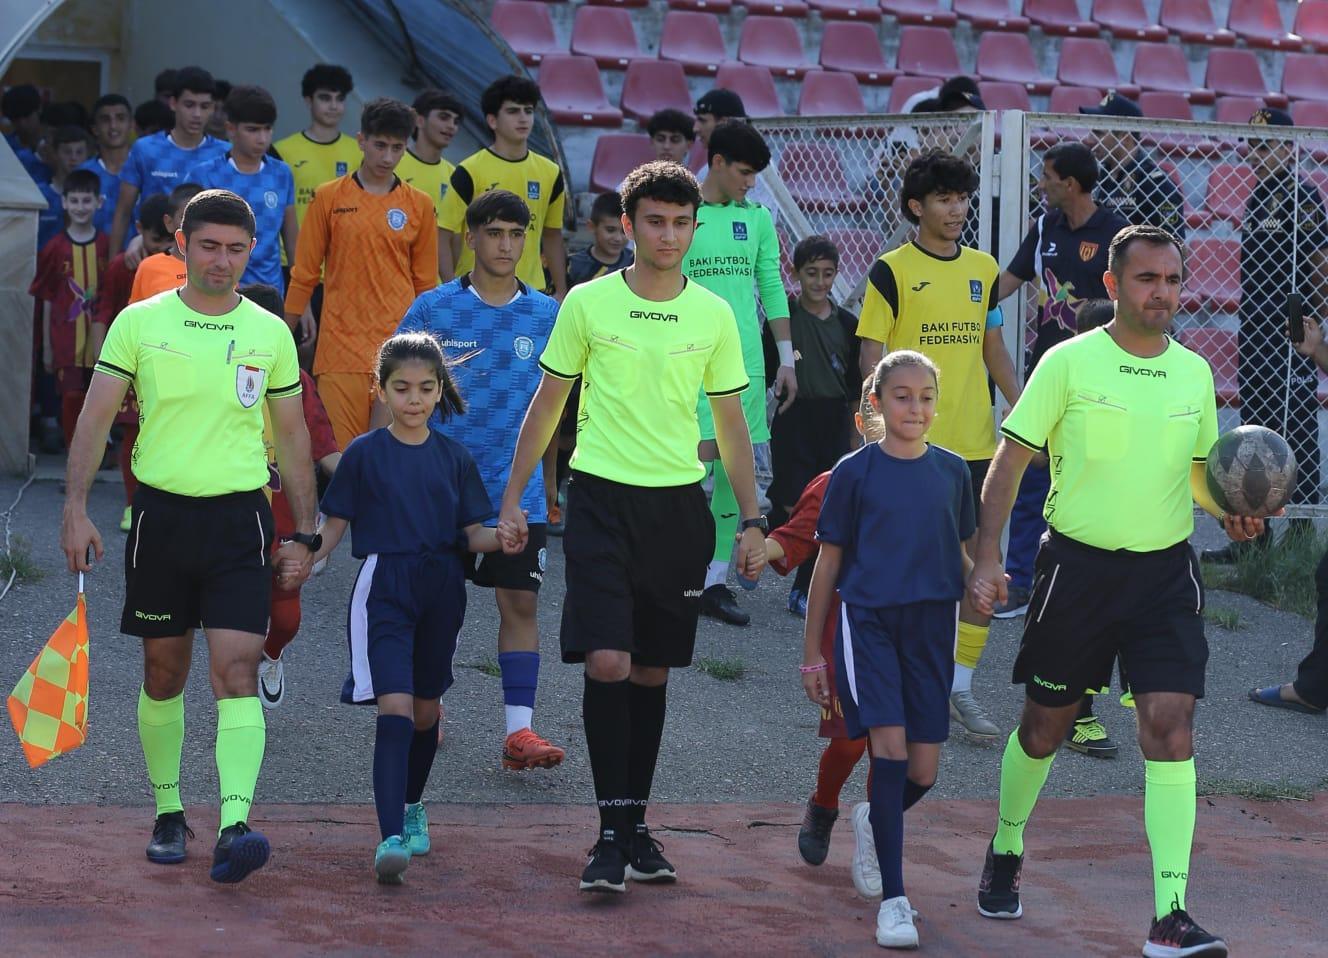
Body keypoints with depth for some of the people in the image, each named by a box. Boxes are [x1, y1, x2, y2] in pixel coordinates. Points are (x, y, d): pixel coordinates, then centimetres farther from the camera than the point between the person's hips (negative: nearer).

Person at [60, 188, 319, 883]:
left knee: (237, 671, -13)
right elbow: (96, 419, 0)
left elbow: (292, 437, 13)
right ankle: (168, 813, 25)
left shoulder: (270, 334, 5)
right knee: (164, 672, 9)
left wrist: (304, 533, 9)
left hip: (239, 518, 0)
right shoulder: (139, 323, 1)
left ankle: (235, 825, -22)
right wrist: (75, 509, -11)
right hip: (160, 513, 0)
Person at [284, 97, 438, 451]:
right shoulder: (329, 198, 5)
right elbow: (305, 272, 9)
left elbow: (425, 282, 12)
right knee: (341, 450, -4)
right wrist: (289, 325, 7)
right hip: (341, 343, -1)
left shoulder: (419, 206, 8)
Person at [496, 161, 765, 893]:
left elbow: (731, 422, 11)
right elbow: (548, 402, 7)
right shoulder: (588, 303, -1)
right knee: (606, 662, -13)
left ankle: (636, 825, 18)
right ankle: (611, 832, -9)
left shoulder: (713, 314, 5)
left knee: (653, 672, 8)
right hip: (602, 498, -2)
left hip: (680, 504, 3)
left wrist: (751, 520, 7)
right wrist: (513, 496, 5)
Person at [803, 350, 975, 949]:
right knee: (890, 747, -16)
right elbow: (828, 563, 3)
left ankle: (874, 822, 37)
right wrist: (811, 654, 3)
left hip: (931, 626, 3)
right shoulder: (855, 472, -2)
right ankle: (893, 900, -13)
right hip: (868, 621, -3)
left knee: (922, 771, 2)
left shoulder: (952, 471, 6)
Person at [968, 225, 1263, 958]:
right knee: (1045, 726, 11)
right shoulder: (1070, 363, -6)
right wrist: (987, 559, -13)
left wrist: (1228, 510, -3)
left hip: (1165, 572, 2)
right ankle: (1005, 853, 40)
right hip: (1077, 565, -2)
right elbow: (1009, 463, -4)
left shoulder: (1194, 372, 6)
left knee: (1170, 730, -11)